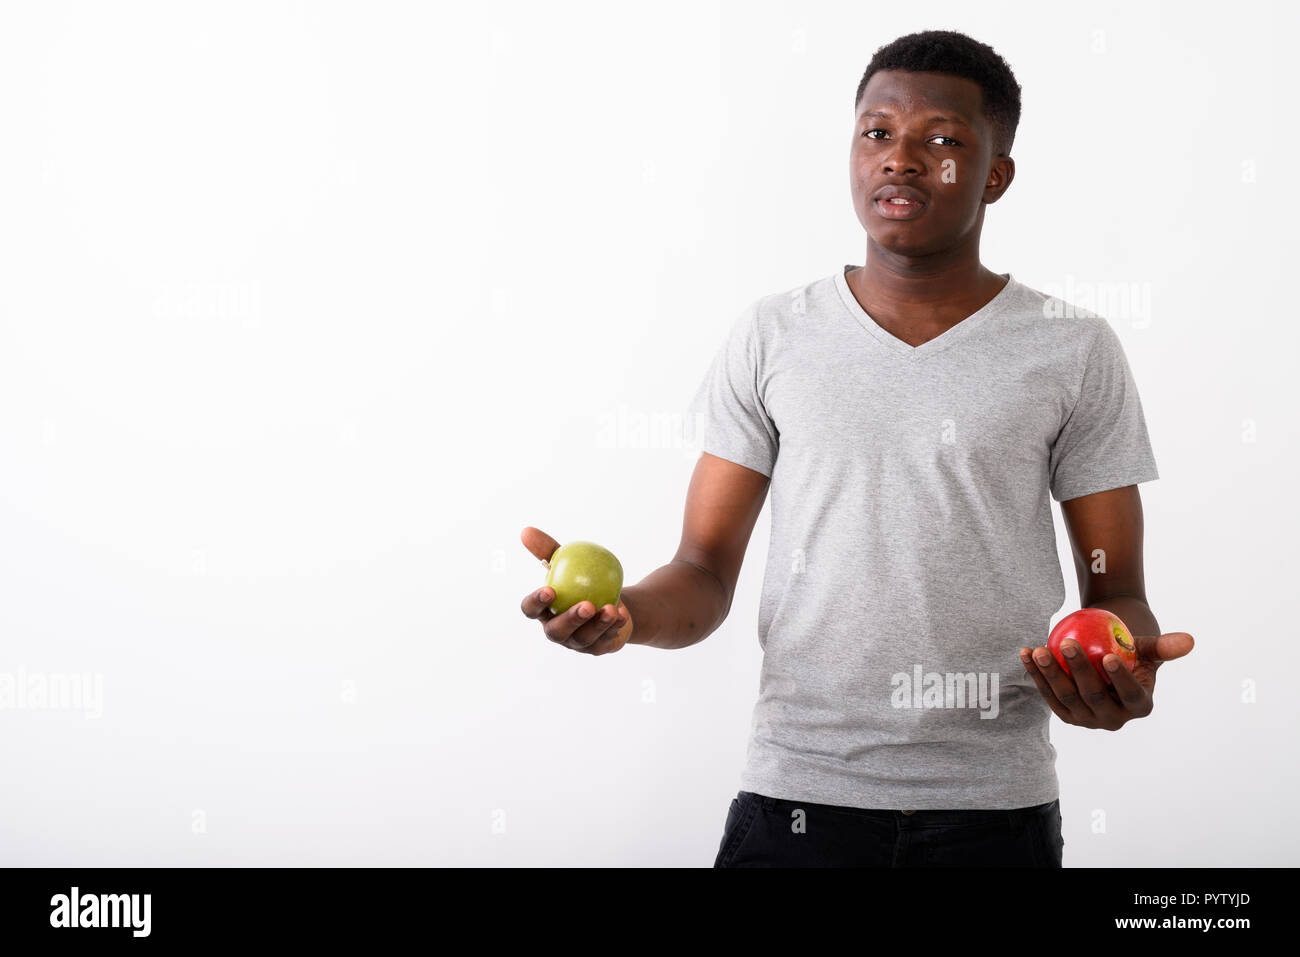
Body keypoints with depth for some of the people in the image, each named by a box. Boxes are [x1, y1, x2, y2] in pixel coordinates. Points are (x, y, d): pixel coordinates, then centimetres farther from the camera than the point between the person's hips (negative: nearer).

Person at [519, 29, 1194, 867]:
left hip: (994, 810, 0)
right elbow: (705, 574, 4)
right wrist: (627, 613, -18)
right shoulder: (771, 338, 5)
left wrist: (1124, 666, -20)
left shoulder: (1075, 350, 2)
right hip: (797, 798, 1)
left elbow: (1117, 592, 3)